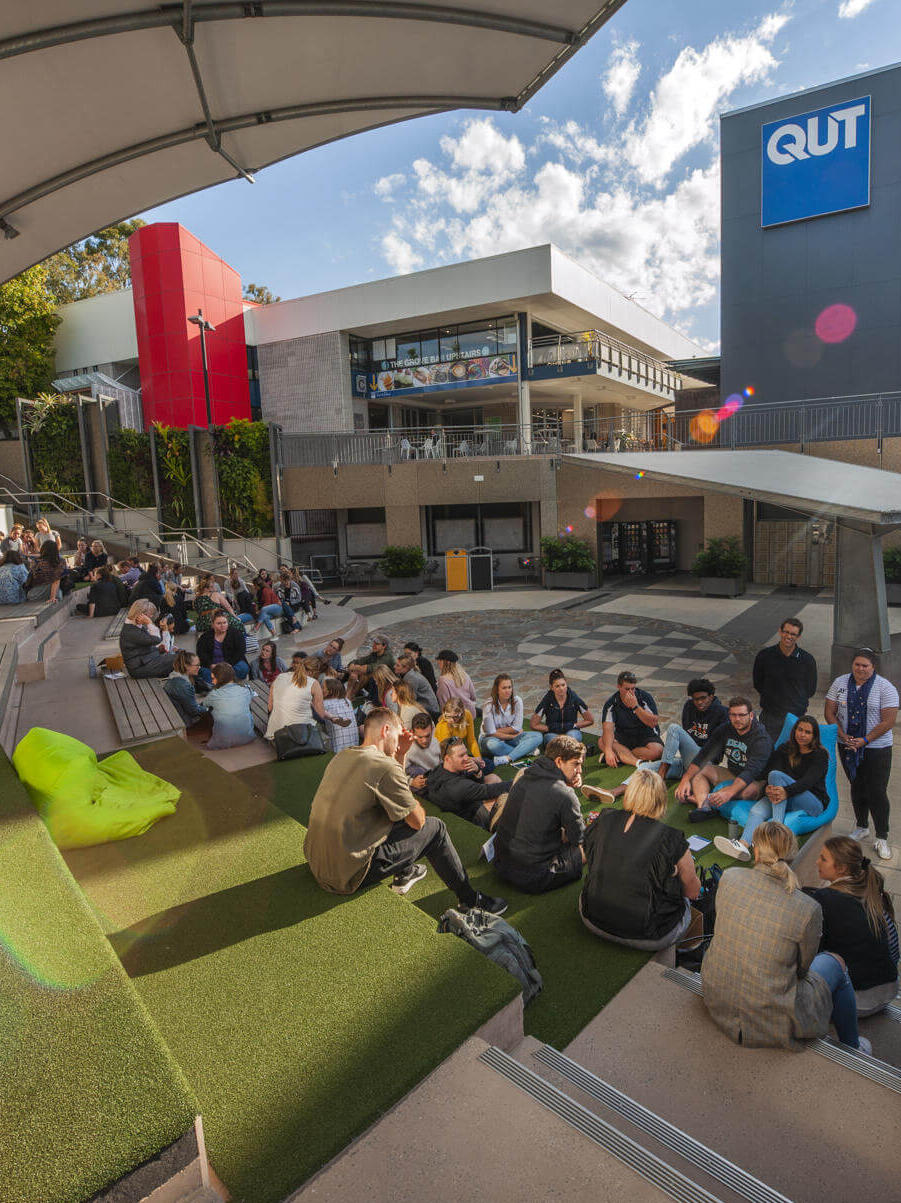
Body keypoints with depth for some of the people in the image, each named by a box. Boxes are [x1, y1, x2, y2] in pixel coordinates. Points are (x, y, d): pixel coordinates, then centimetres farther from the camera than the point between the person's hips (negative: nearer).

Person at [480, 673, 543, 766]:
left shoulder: (517, 701, -9)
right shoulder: (489, 705, -18)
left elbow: (517, 728, -7)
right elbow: (491, 733, -17)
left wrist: (498, 730, -12)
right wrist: (512, 736, -9)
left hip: (512, 736, 4)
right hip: (491, 738, -3)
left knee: (537, 736, -20)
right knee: (492, 744, -40)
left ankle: (508, 758, -35)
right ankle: (527, 750, -22)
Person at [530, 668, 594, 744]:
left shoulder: (573, 698, -7)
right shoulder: (547, 700, -9)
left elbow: (590, 720, 2)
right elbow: (533, 725, -4)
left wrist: (573, 725, -9)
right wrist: (550, 728, -12)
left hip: (571, 731, 1)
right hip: (552, 733, -1)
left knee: (572, 735, -36)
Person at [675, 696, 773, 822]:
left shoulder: (762, 739, -21)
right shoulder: (725, 730, -2)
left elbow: (751, 772, -34)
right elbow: (703, 756, -6)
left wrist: (728, 793, -49)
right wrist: (685, 779, -20)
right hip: (731, 775, 6)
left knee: (748, 789, -40)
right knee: (697, 770, -11)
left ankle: (698, 798, -32)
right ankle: (704, 806, -36)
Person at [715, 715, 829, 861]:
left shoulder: (820, 755, 0)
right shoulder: (784, 749, 12)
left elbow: (808, 780, -17)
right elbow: (772, 767, -6)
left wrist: (787, 792, -37)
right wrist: (769, 788, -29)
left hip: (814, 804, -4)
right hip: (786, 800, 4)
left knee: (776, 775, -28)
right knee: (757, 810, -29)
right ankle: (744, 845, -55)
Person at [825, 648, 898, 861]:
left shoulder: (885, 688, -8)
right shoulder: (840, 683, 2)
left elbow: (888, 721, -12)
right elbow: (829, 711, 4)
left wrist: (865, 740, -16)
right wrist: (842, 735, -9)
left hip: (877, 748, -3)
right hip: (847, 747, 4)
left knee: (877, 792, -3)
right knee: (857, 788, 15)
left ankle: (882, 838, 10)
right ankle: (861, 827, 32)